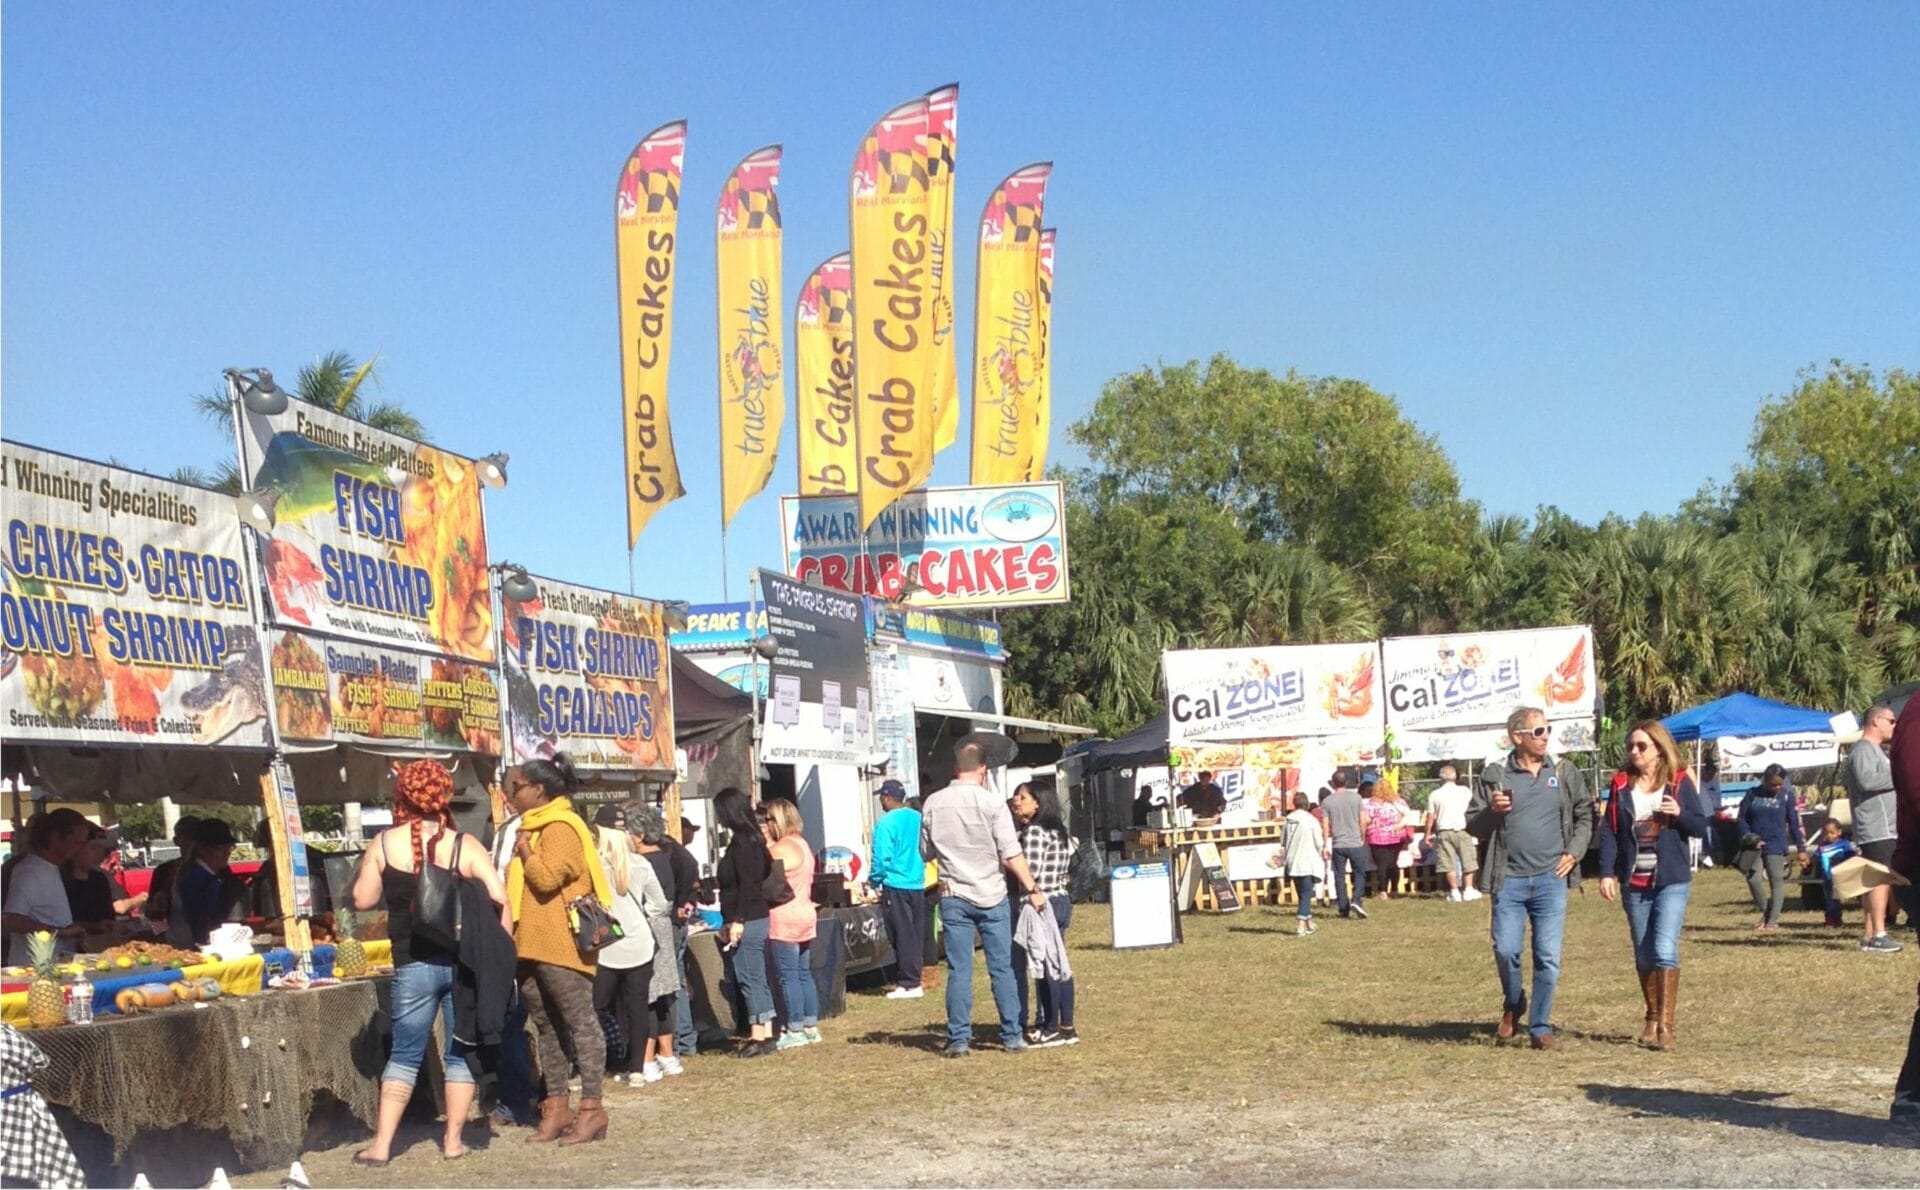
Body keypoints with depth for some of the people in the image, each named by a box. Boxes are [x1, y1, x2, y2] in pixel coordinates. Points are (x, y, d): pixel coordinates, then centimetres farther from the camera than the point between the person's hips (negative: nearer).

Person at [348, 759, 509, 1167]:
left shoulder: (384, 843, -2)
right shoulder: (464, 845, -5)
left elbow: (363, 900, 3)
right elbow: (498, 897, -11)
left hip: (413, 964, 1)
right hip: (463, 961, 0)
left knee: (404, 1054, 10)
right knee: (460, 1052, 10)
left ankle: (381, 1144, 7)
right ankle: (453, 1140, 13)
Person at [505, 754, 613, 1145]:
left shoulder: (561, 828, -10)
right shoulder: (535, 828, 20)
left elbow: (547, 878, -21)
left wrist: (524, 851, -8)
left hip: (560, 945, -10)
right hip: (533, 946, 10)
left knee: (580, 1022, -6)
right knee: (546, 1028, 10)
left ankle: (592, 1108, -6)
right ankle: (556, 1106, 15)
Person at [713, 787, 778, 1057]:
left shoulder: (741, 842, -14)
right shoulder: (751, 839, 14)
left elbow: (747, 885, -21)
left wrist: (737, 921, -22)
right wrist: (729, 921, 26)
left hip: (747, 921, -10)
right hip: (756, 919, 10)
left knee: (749, 979, -6)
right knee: (757, 979, 12)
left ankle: (758, 1037, -3)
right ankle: (766, 1035, 15)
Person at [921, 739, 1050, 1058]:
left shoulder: (933, 805, 0)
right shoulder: (992, 804, -10)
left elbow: (926, 852, 12)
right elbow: (1011, 855, -12)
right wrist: (1032, 889, -6)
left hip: (953, 897, 2)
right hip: (991, 896, -2)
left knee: (959, 971, 4)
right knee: (1002, 969, 6)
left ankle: (958, 1040, 4)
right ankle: (1012, 1037, 10)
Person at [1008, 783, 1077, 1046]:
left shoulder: (1034, 832, -14)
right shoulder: (1058, 830, 14)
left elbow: (1031, 870, -20)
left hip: (1042, 904, -9)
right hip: (1062, 901, 9)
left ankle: (1051, 1029, -1)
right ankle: (1067, 1027, 15)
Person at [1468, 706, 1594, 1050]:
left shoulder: (1564, 772, 7)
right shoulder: (1495, 774, 2)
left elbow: (1585, 814, 14)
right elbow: (1472, 824, 6)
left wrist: (1574, 852, 1)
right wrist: (1493, 811, -15)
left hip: (1551, 879, 1)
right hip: (1509, 880, -1)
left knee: (1548, 956, -1)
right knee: (1505, 950, -5)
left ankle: (1540, 1028, 10)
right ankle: (1512, 1006, 24)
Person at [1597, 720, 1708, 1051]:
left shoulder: (1679, 783, 0)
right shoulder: (1622, 785, 6)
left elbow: (1701, 827, 1)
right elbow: (1609, 833, 3)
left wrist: (1679, 814, -19)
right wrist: (1607, 872, -7)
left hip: (1671, 881, -3)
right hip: (1634, 883, 3)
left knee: (1664, 950, -14)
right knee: (1643, 955, 10)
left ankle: (1665, 1025, -11)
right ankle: (1652, 1018, 24)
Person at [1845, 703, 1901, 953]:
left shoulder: (1876, 750, 23)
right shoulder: (1863, 749, -11)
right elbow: (1867, 779, -26)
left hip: (1885, 828, 11)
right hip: (1876, 829, -11)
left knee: (1874, 881, 9)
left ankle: (1868, 935, 11)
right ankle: (1878, 936, -18)